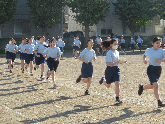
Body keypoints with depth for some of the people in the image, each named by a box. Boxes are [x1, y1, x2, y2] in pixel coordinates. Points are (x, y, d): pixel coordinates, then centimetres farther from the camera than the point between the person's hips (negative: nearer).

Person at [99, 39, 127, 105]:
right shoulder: (109, 53, -16)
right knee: (108, 85, 12)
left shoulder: (117, 52, 7)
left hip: (116, 69, 5)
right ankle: (103, 79, 47)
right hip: (110, 69, -5)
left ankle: (117, 99, -7)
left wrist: (122, 62, 3)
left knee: (117, 83, -11)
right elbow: (108, 63, -23)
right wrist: (116, 63, -35)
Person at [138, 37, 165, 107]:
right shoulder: (148, 50, -1)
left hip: (158, 69, 3)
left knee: (152, 86, 16)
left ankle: (142, 87, 49)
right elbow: (144, 55, 18)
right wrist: (144, 60, -2)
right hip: (151, 69, -2)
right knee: (155, 85, -17)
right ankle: (159, 102, -13)